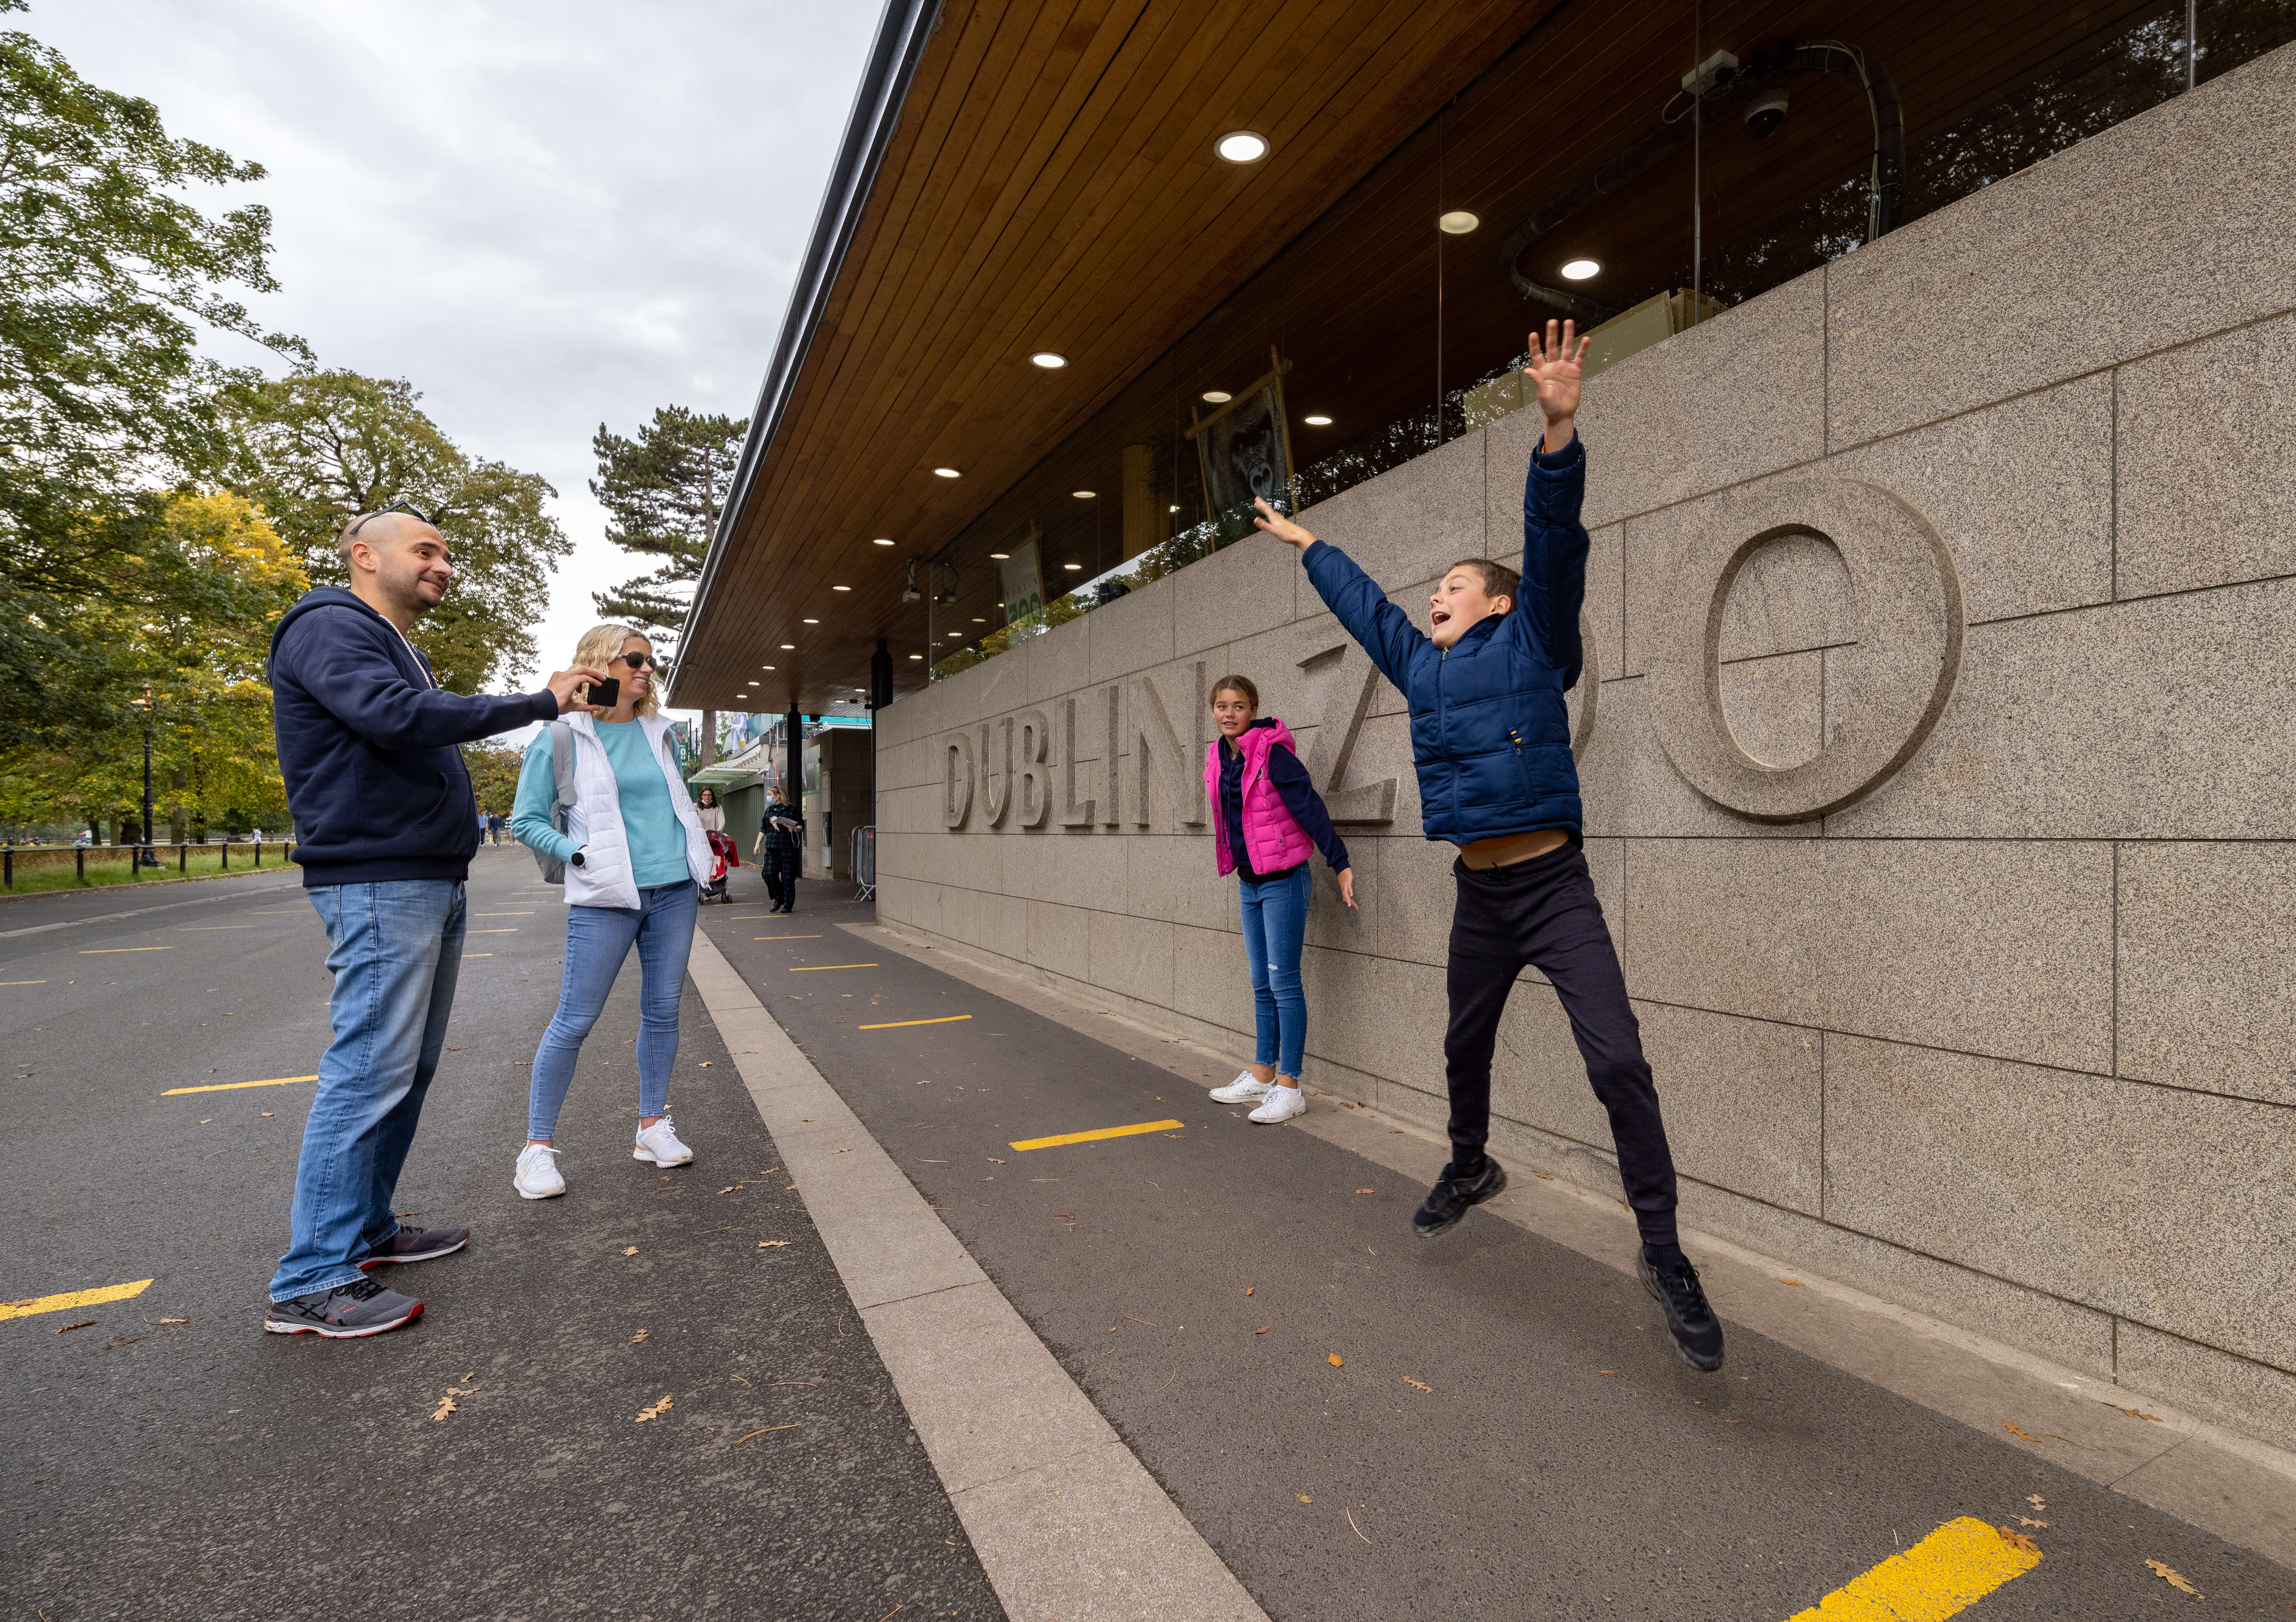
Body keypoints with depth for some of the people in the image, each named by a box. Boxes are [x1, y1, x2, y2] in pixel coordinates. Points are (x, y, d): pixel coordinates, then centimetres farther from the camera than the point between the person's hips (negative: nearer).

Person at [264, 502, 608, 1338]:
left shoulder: (401, 651, 23)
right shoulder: (330, 628, -7)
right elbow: (396, 716, -25)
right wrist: (539, 703, -23)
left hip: (432, 884, 10)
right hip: (378, 884, -10)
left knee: (408, 1069, 13)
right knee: (370, 1070, -10)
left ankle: (366, 1230, 24)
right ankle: (311, 1281, -3)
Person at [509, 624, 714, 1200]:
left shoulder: (659, 732, 11)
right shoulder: (561, 739, -4)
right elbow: (526, 821, -1)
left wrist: (694, 848, 12)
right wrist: (577, 855, -12)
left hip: (674, 890, 5)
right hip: (606, 899, -5)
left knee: (662, 1010, 9)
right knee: (574, 1021, -2)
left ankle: (653, 1126, 22)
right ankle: (539, 1146, 12)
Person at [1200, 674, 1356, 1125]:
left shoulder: (1272, 753, -14)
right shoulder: (1219, 758, 7)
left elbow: (1310, 808, -17)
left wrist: (1340, 864, -19)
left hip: (1282, 880, -7)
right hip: (1249, 883, 8)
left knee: (1284, 983, -4)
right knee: (1262, 983, 14)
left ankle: (1289, 1087, 4)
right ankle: (1263, 1075, 24)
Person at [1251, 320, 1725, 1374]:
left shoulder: (1530, 644, -2)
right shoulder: (1421, 665, 11)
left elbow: (1554, 540, -15)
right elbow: (1361, 600, 24)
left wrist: (1559, 431, -28)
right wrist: (1307, 544, 35)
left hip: (1555, 888, -6)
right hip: (1478, 894, 6)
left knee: (1619, 1063, -12)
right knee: (1465, 1049, 20)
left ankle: (1663, 1255, 3)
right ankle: (1470, 1169, 46)